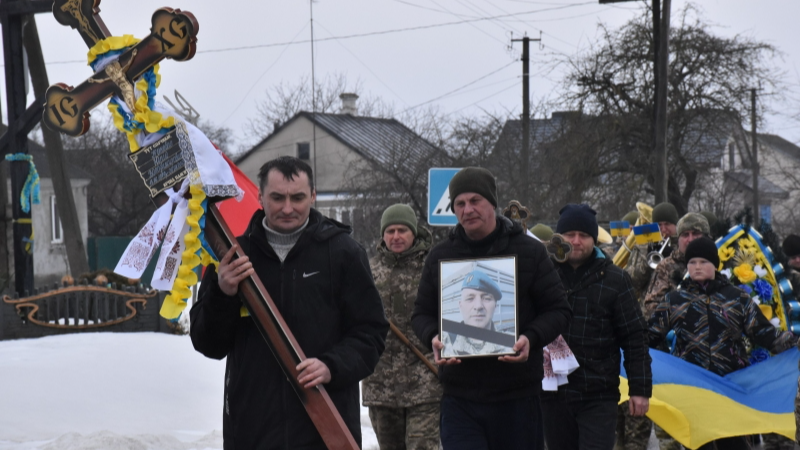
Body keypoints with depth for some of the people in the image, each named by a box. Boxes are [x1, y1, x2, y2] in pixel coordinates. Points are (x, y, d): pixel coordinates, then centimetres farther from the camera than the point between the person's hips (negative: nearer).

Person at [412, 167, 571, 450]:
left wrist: (531, 338, -18)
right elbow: (422, 313, 14)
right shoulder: (440, 257, 8)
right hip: (459, 397, 1)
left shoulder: (529, 251, 1)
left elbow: (557, 310, 2)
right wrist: (433, 337, -9)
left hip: (517, 397, -1)